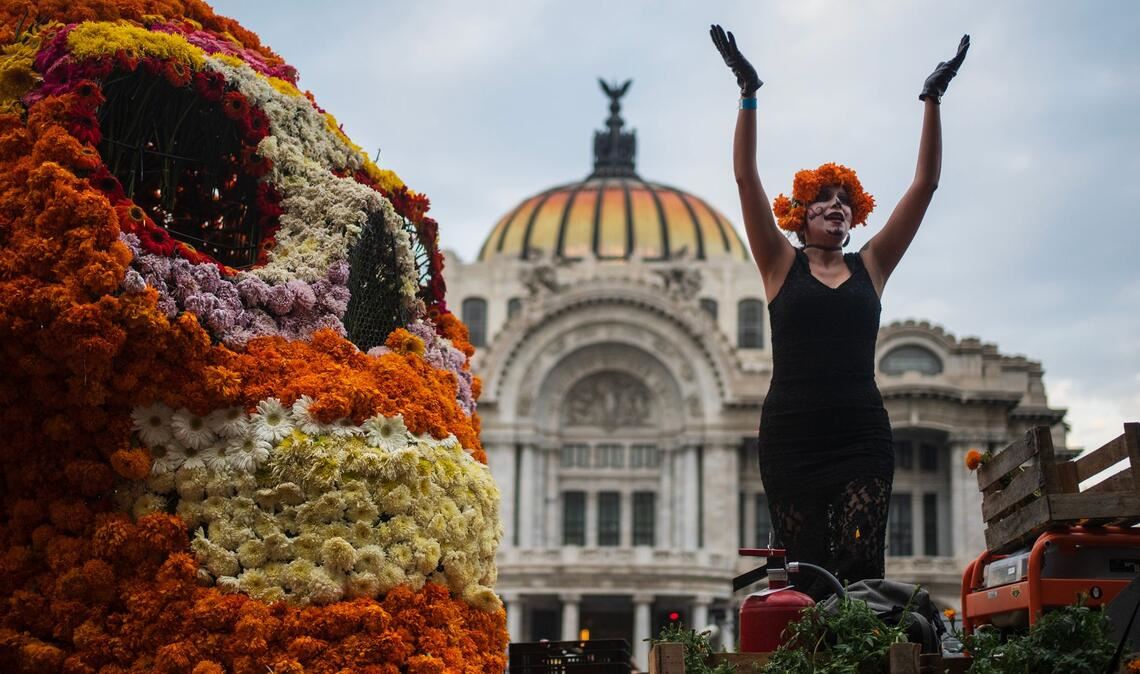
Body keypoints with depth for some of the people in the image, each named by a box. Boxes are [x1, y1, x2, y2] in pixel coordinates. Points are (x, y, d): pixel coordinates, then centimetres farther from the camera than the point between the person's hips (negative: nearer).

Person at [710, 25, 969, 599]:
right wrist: (748, 94, -4)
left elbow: (925, 184, 12)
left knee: (861, 566, -13)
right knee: (803, 570, -5)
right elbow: (746, 178, 2)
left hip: (862, 433, 1)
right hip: (791, 434, -1)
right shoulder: (782, 266, 10)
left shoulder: (869, 266, 15)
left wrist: (932, 101, 8)